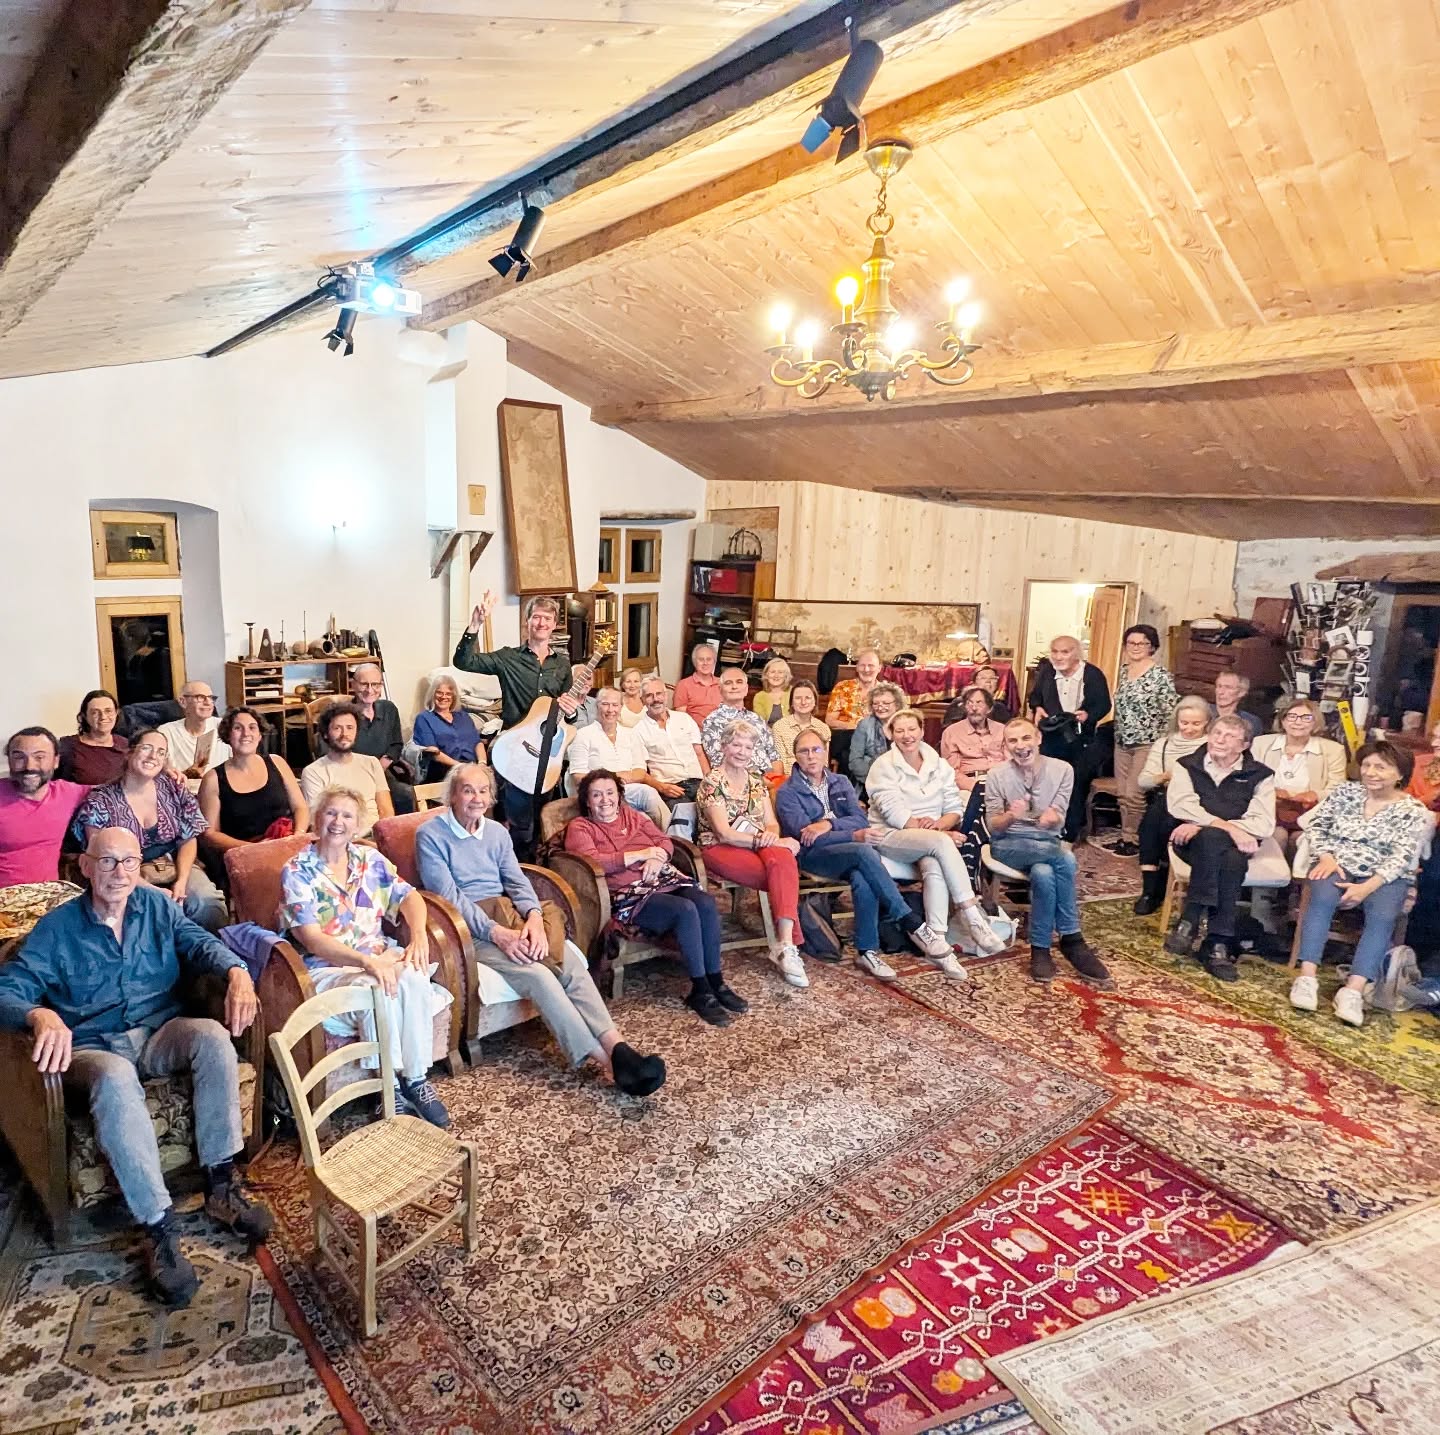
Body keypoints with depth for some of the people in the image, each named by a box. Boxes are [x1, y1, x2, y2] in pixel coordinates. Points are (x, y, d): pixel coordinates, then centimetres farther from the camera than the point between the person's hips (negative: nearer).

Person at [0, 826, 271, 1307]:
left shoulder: (157, 906, 8)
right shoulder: (57, 928, 1)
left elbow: (199, 943, -5)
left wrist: (237, 972, -29)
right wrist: (40, 1015, -33)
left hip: (160, 1036, 3)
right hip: (93, 1050, -2)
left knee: (212, 1034, -31)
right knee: (115, 1079, -38)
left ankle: (221, 1182, -22)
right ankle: (157, 1226, -35)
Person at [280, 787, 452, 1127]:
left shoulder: (369, 859, 8)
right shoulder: (297, 871, -6)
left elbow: (409, 895, 6)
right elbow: (311, 939, -15)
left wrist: (419, 935, -16)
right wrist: (367, 961, -28)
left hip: (378, 955, 4)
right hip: (327, 968, -4)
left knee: (412, 978, -30)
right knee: (379, 990, -34)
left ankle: (416, 1080, -16)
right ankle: (392, 1088, -16)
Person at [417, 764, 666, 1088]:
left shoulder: (497, 832, 16)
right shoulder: (430, 834, -3)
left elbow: (517, 881, 7)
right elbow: (448, 896, -12)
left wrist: (535, 916, -15)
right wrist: (495, 932, -23)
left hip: (509, 918, 6)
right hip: (467, 929, -5)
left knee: (570, 959, -23)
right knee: (535, 973, -30)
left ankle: (616, 1046, -34)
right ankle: (599, 1059, -33)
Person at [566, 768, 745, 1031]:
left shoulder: (633, 816, 24)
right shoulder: (579, 828, 7)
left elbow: (665, 841, 18)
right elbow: (591, 862, -11)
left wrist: (656, 857, -7)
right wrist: (640, 855, -10)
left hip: (663, 879, 6)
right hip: (627, 893, -5)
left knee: (706, 903, -24)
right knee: (685, 910, -30)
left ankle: (716, 981, -14)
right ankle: (700, 990, -18)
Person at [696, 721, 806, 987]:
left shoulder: (756, 780, 15)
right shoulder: (712, 781, -5)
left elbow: (771, 823, 9)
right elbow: (724, 833, -14)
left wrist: (771, 836, -15)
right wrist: (762, 839, -19)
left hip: (759, 846, 5)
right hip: (722, 850, -5)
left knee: (783, 858, -33)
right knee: (786, 878, -29)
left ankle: (785, 945, -38)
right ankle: (787, 944, -19)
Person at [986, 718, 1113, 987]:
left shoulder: (1062, 769, -1)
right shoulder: (996, 775, -4)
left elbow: (1059, 822, -7)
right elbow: (993, 827, -7)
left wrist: (1052, 819, -32)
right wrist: (1011, 817, -30)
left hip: (1047, 843, 2)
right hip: (1009, 845, -2)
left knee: (1044, 874, -34)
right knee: (1065, 858, -31)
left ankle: (1041, 949, -18)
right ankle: (1072, 941, -21)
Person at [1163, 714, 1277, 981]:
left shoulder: (1259, 775, 7)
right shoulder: (1187, 766, 11)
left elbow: (1263, 825, -6)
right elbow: (1180, 805, -7)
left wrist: (1203, 825, -14)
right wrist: (1225, 826, -19)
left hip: (1235, 844, 1)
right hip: (1194, 841, 0)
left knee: (1232, 860, -35)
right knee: (1213, 838, -35)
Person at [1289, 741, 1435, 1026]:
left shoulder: (1414, 811, 3)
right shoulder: (1344, 792, 10)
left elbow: (1401, 858, -7)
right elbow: (1316, 825, 9)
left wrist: (1367, 887, -22)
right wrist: (1326, 856, -12)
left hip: (1385, 876, 0)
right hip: (1336, 864, 1)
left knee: (1383, 916, -32)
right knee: (1322, 898, -32)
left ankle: (1353, 990, -37)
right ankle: (1307, 977, -35)